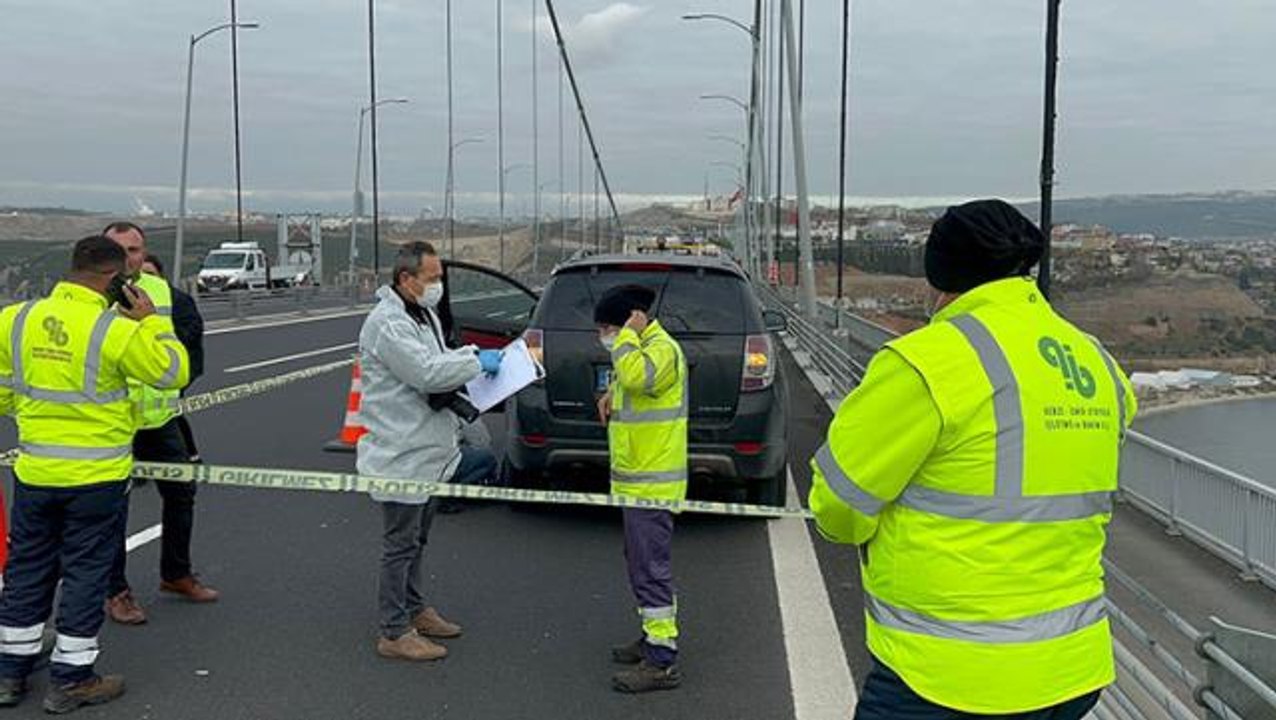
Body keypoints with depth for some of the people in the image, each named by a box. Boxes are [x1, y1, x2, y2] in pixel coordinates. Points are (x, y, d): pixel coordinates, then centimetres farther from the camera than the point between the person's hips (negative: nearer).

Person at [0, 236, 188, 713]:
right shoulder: (117, 331, -19)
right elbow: (174, 372, -8)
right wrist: (150, 320, -2)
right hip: (95, 476, -5)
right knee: (85, 573, 7)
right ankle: (71, 679, 16)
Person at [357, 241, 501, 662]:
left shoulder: (424, 315, 14)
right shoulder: (387, 323, -20)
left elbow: (439, 359, 24)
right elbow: (427, 373, -28)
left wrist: (471, 355, 5)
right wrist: (477, 362, -18)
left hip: (427, 450, 10)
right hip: (400, 456, -10)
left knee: (416, 540, 22)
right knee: (400, 545, -1)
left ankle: (415, 610, 36)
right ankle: (395, 634, 10)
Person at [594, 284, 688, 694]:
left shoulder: (661, 349, -17)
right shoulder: (644, 347, 14)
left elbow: (636, 375, -39)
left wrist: (628, 333, -24)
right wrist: (613, 394, 16)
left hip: (651, 482, -11)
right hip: (639, 480, 11)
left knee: (650, 569, -7)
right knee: (642, 565, 19)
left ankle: (662, 662, -2)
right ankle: (656, 638, 31)